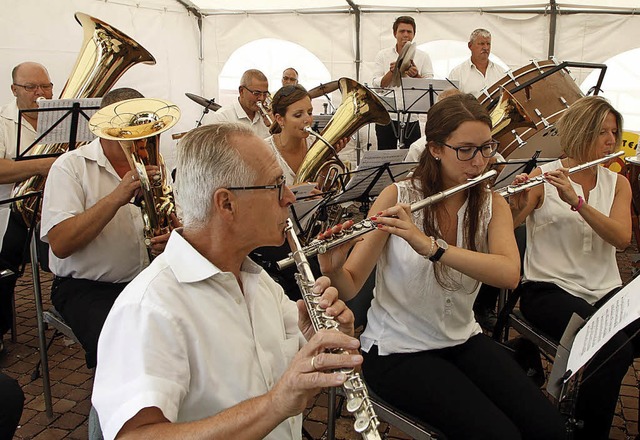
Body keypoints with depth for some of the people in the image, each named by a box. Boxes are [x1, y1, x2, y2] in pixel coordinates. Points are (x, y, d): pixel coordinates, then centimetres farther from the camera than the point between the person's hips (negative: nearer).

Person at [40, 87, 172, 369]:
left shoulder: (150, 165, 10)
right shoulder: (71, 166, -4)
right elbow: (60, 245, -16)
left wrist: (173, 237, -12)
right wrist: (116, 198, -25)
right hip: (85, 288, -4)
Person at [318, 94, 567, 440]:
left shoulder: (493, 205, -2)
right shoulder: (397, 197, -13)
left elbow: (509, 274, -23)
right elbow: (350, 287, -13)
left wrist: (430, 245, -37)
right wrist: (333, 270, -37)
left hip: (462, 339, 4)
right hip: (397, 349, -4)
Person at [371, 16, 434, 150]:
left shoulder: (423, 57, 7)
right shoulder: (383, 55, 7)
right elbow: (376, 85, -2)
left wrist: (416, 76, -20)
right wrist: (392, 72, -19)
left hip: (412, 119, 0)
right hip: (386, 118, 0)